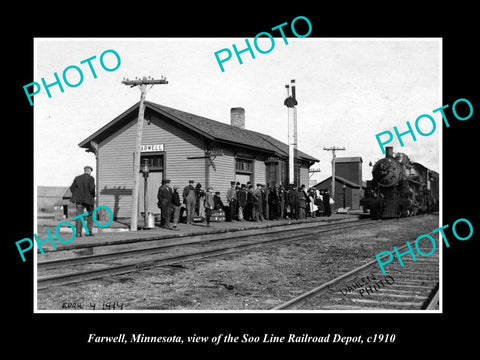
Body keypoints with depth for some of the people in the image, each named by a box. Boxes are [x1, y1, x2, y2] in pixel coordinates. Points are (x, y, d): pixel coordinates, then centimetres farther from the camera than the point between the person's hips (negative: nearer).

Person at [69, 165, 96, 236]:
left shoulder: (77, 178, 9)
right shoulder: (90, 178, -4)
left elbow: (72, 188, 3)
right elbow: (92, 188, -14)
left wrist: (76, 195, 11)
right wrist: (93, 197, 0)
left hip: (79, 199, 3)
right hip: (88, 199, -3)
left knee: (79, 215, 4)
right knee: (90, 215, 11)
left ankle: (78, 232, -1)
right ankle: (88, 231, 8)